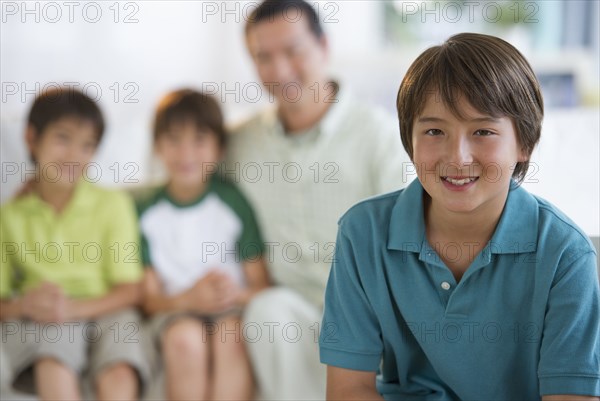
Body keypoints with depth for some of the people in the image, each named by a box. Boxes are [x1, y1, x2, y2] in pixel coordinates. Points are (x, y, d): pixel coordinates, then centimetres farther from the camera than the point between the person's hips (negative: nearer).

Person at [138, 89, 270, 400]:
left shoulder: (233, 202, 0)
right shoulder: (148, 213, 4)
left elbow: (262, 286, 2)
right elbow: (150, 298, 3)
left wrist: (238, 293, -22)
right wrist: (189, 298, -18)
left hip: (232, 308, 0)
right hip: (176, 311, 1)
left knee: (229, 335, -34)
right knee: (185, 338, -33)